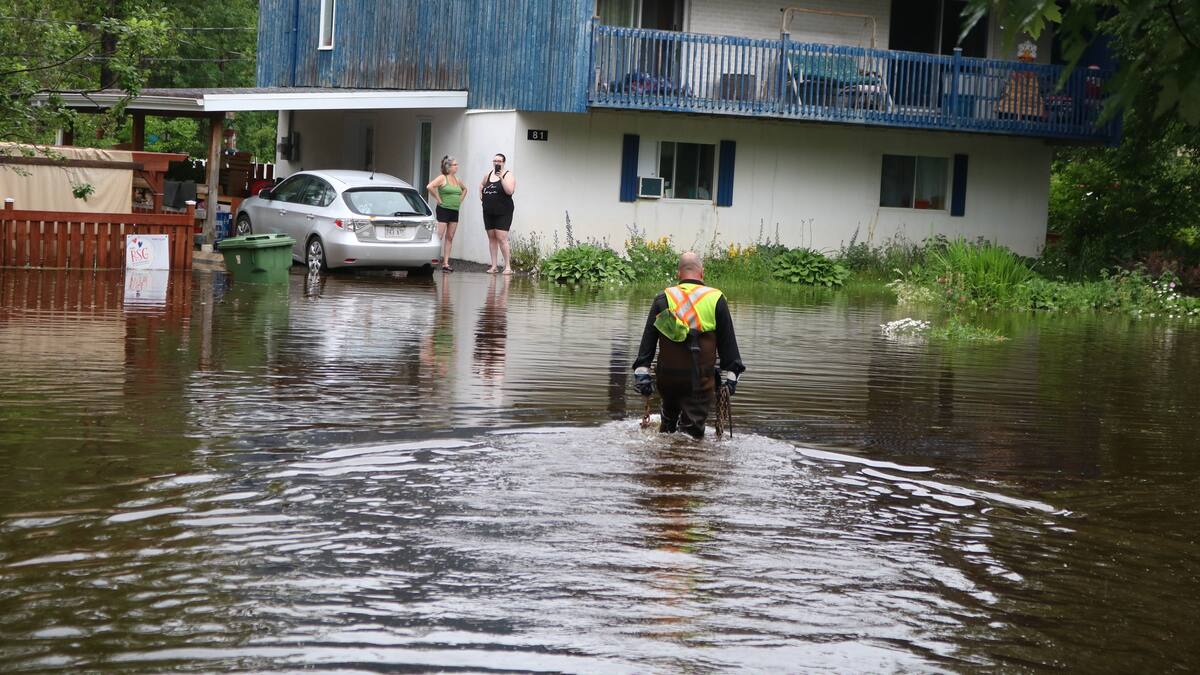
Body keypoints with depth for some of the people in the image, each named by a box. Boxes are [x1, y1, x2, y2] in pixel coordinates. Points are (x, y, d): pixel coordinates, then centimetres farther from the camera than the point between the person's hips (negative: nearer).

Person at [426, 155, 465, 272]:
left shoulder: (457, 180, 14)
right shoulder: (442, 178, -7)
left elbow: (464, 189, 34)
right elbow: (430, 187, -20)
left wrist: (460, 200, 18)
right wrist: (438, 199, -14)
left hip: (455, 211, 7)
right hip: (443, 210, -7)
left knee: (450, 238, 5)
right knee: (439, 236, -10)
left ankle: (446, 263, 7)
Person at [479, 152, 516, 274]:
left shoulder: (508, 175, -5)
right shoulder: (488, 175, 13)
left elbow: (509, 191, -19)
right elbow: (481, 184, 34)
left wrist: (501, 178, -24)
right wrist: (480, 194, 17)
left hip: (503, 212, -6)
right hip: (488, 212, 6)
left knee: (501, 238, -14)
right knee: (491, 238, 7)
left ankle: (508, 266, -10)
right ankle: (494, 266, 11)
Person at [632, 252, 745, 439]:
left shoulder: (663, 299, 3)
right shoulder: (716, 299, -2)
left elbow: (648, 339, 1)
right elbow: (727, 341, 1)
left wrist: (641, 372, 3)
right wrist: (729, 374, 8)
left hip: (667, 376, 3)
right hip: (700, 379, -3)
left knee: (669, 417, 25)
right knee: (693, 427, -1)